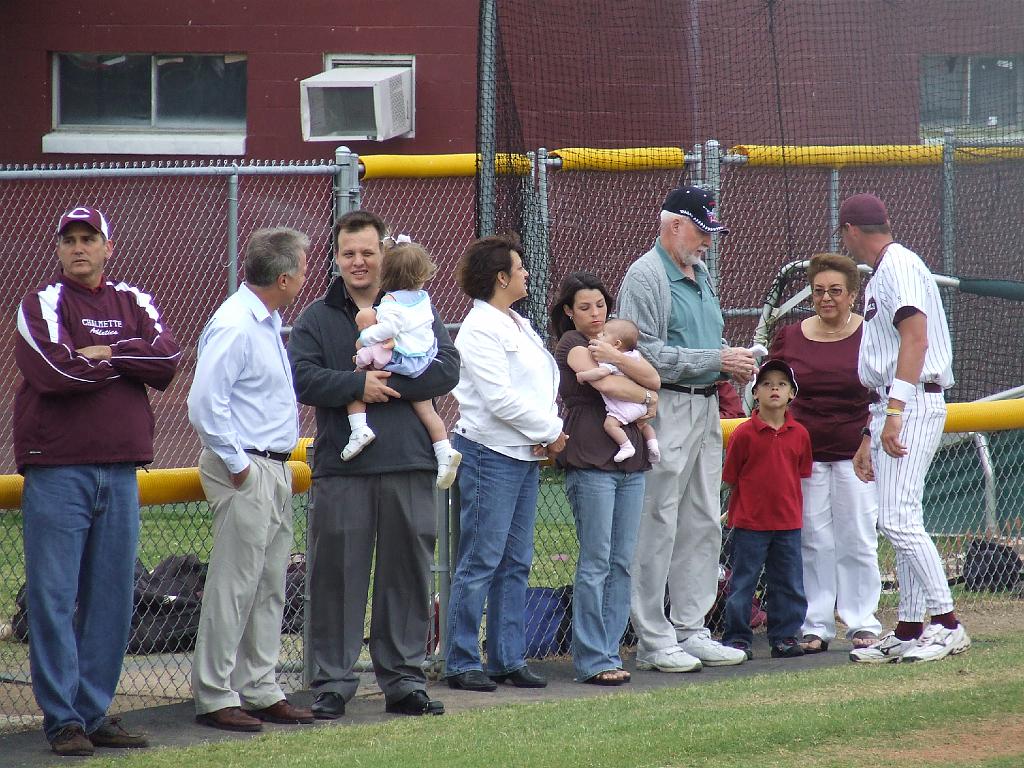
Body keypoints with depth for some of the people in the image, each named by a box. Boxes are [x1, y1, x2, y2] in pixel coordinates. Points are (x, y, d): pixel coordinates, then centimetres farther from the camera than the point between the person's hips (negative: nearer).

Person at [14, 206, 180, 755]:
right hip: (57, 471, -5)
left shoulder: (135, 304, 14)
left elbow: (168, 360, -3)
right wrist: (129, 360, -4)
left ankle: (94, 712, 13)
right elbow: (58, 370, -16)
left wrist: (105, 353, -11)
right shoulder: (42, 304, 0)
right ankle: (62, 718, -3)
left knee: (112, 600, 6)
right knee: (54, 597, -6)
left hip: (120, 472, 5)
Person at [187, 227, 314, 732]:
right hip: (247, 472, -10)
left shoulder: (268, 323, 14)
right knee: (234, 586, -6)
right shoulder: (234, 327, -18)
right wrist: (235, 464, -17)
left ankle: (260, 690, 19)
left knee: (269, 587, 13)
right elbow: (205, 406, -23)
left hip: (275, 469, 10)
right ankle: (214, 697, -2)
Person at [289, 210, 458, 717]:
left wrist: (387, 382, -14)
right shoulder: (316, 319, 8)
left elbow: (446, 369, -5)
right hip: (340, 467, -1)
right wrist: (358, 385, -18)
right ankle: (332, 682, 7)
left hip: (409, 466, 1)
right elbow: (302, 378, -7)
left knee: (407, 575, 6)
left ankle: (403, 679, 15)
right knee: (337, 575, -1)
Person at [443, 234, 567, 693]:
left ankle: (508, 659, 15)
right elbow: (500, 399, -19)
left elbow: (543, 385, 17)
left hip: (526, 457, 9)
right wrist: (551, 431, -11)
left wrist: (550, 433, -2)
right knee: (480, 563, -6)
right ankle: (461, 663, -2)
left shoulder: (519, 325, 17)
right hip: (490, 453, -9)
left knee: (516, 564, 10)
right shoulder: (480, 328, -12)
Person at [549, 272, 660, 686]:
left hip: (630, 463, 7)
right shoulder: (572, 344, 0)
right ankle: (592, 660, -6)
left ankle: (608, 651, 7)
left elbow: (653, 379, 4)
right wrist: (648, 398, 2)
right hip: (591, 462, -7)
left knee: (622, 563, 4)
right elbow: (606, 384, -14)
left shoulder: (615, 339, 19)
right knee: (596, 563, -8)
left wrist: (615, 355, -11)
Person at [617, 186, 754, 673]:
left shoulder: (700, 274, 18)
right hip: (666, 409, -9)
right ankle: (652, 641, -4)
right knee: (657, 527, -6)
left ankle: (691, 630, 18)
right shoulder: (646, 276, -10)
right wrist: (716, 361, -19)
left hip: (706, 408, 9)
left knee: (704, 526, 11)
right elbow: (646, 353, -19)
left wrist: (734, 366, 6)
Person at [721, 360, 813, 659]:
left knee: (789, 584, 8)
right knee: (743, 582, 2)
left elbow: (801, 475, 12)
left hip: (788, 522, 4)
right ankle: (737, 638, 10)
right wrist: (753, 503, -4)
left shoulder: (799, 434, 2)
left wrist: (793, 507, 5)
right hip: (750, 522, -3)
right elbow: (732, 478, -3)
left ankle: (784, 636, 18)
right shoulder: (744, 433, -8)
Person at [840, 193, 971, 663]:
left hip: (913, 403, -10)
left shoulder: (899, 264, -8)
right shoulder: (879, 277, 23)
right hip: (892, 409, 10)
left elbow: (916, 337, -21)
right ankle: (909, 632, 10)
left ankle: (948, 625, -16)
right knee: (898, 523, 9)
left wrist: (895, 411, -28)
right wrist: (869, 437, 26)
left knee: (898, 519, -16)